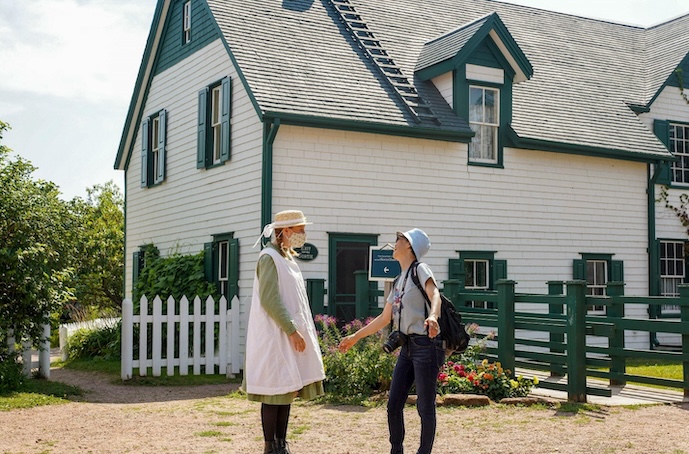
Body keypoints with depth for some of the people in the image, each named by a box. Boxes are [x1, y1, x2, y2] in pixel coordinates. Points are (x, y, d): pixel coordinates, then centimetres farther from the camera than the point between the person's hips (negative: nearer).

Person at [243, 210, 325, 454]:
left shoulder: (288, 258, 16)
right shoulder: (269, 257, -11)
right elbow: (269, 300, -18)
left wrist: (299, 331, 15)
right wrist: (291, 331, -19)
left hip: (291, 335, 9)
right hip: (275, 336, -9)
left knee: (287, 392, 9)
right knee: (274, 394, -4)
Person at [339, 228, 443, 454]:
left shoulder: (420, 269, -5)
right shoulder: (398, 281, 18)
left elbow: (434, 294, -25)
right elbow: (384, 318, 23)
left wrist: (432, 316, -47)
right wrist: (355, 337, 24)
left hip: (426, 344, -8)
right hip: (407, 347, 8)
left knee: (425, 406, -2)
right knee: (394, 404, 8)